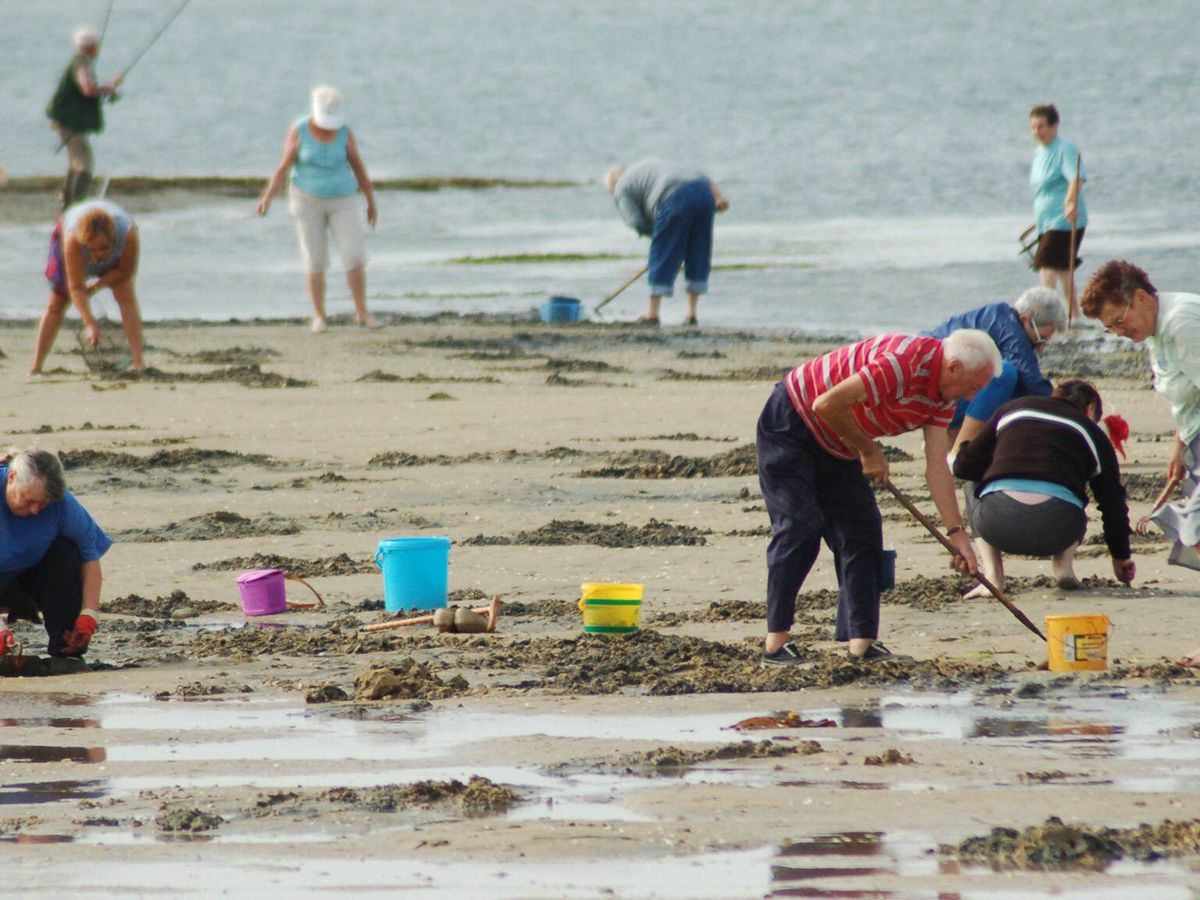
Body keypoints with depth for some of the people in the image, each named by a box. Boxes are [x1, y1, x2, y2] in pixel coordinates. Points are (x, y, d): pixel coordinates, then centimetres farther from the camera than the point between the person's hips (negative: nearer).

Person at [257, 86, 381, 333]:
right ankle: (319, 317, 13)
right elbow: (283, 167, -8)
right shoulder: (299, 132, -11)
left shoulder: (344, 133, -7)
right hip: (308, 200, -1)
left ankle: (362, 313, 5)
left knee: (355, 255, -8)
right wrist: (267, 198, -22)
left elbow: (359, 167, 3)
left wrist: (371, 201, 10)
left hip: (341, 200, 1)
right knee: (315, 260, -1)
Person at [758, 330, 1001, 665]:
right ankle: (776, 643, -15)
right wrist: (869, 451, -18)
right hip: (790, 423, -9)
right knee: (799, 527, -15)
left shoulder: (943, 397, -2)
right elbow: (828, 405, -34)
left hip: (836, 446, 9)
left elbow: (937, 466, -3)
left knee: (862, 531, 0)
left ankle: (862, 641, -1)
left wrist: (956, 532, -10)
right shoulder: (904, 361, -31)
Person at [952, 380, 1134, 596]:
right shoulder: (1092, 433, 24)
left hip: (997, 524, -1)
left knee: (974, 488, 35)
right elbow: (1113, 503, 29)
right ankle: (1064, 566, 10)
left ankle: (992, 576, 14)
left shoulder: (1011, 410, 26)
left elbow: (963, 466, 25)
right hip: (1056, 531, 1)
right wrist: (1121, 558, 43)